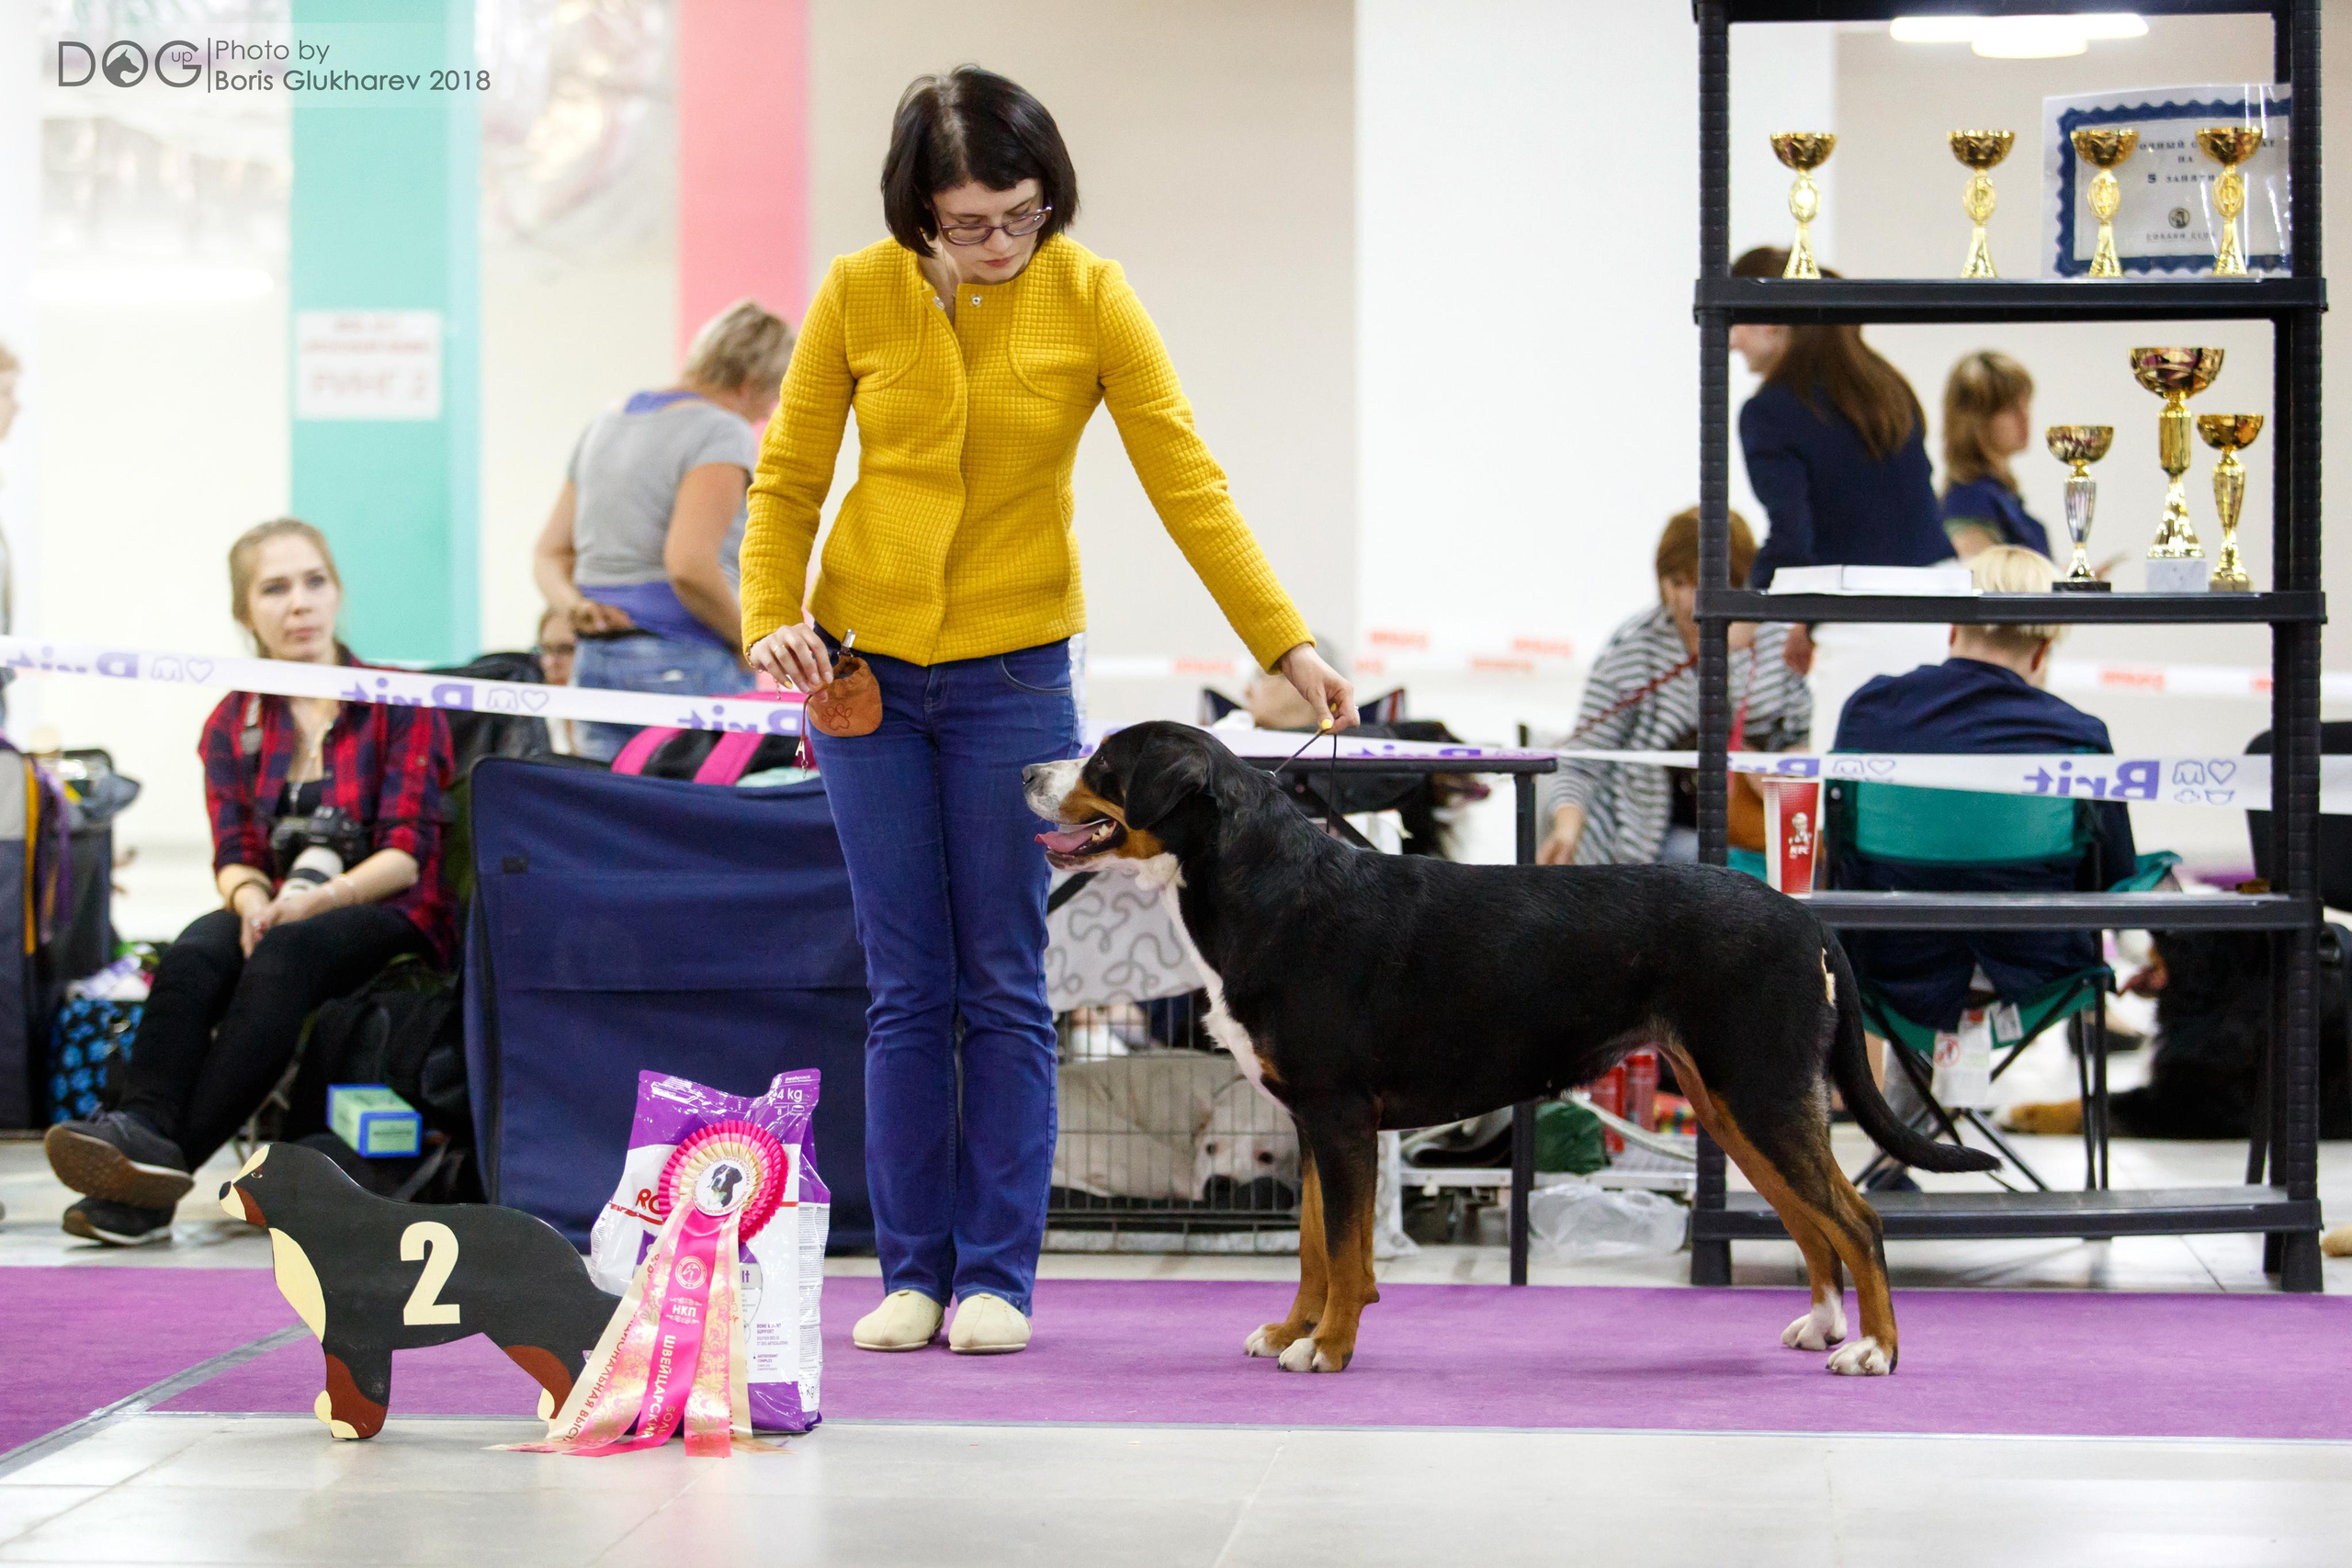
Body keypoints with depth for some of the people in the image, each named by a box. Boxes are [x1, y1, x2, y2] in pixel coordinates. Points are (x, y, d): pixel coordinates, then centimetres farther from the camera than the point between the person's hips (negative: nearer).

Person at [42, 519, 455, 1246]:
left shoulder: (400, 704, 5)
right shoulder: (233, 722, 16)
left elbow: (408, 852, -4)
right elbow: (233, 854, 7)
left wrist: (321, 898, -22)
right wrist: (252, 898, -18)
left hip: (388, 915, -3)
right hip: (275, 912, 3)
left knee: (286, 954, -37)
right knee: (195, 953, -32)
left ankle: (170, 1160, -48)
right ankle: (144, 1133, -52)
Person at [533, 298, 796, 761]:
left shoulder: (605, 425, 18)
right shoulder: (723, 433, -9)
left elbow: (549, 553, 18)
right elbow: (690, 564, -22)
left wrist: (573, 604, 2)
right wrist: (746, 637, -9)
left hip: (593, 665, 8)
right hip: (687, 667, -8)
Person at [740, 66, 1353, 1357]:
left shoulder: (1089, 298, -7)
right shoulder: (857, 294, -4)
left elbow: (1186, 482, -8)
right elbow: (788, 478, 3)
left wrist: (1287, 641, -14)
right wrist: (769, 617, -13)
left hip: (1013, 678, -1)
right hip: (865, 669, 1)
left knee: (1004, 985, 2)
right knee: (906, 986, 4)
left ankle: (998, 1274, 9)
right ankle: (912, 1273, 11)